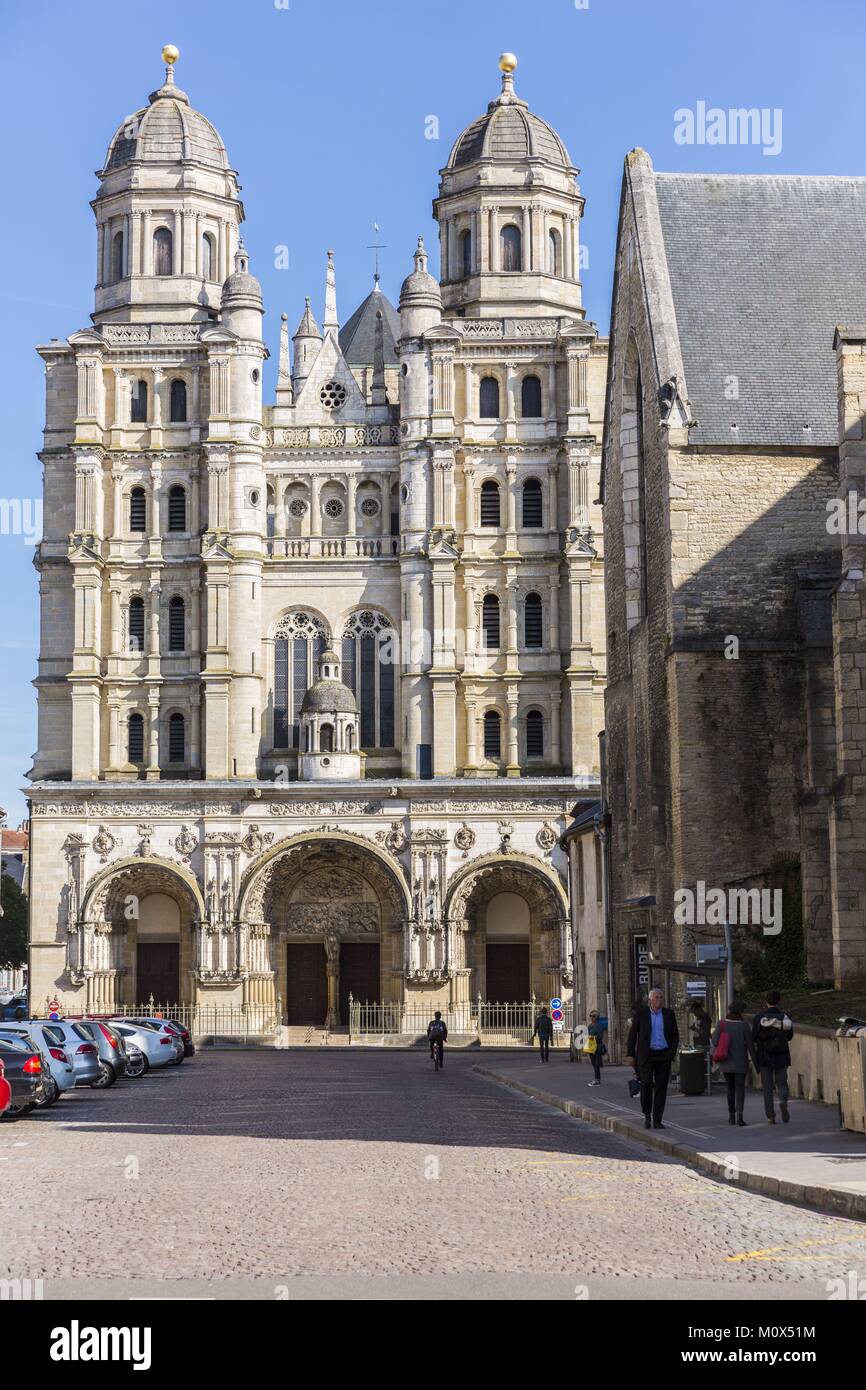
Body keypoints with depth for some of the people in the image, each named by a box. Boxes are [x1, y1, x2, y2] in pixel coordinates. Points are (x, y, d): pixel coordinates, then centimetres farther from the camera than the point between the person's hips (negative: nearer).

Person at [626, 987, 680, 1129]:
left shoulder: (669, 1014, 3)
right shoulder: (641, 1013, -2)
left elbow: (675, 1035, 9)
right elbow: (632, 1034, 1)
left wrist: (672, 1053, -3)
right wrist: (630, 1054, -4)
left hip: (663, 1056, 2)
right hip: (646, 1055, -2)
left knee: (661, 1088, -1)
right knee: (646, 1083, -17)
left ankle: (657, 1121, 5)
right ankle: (647, 1114, 5)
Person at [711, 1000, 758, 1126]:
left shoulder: (721, 1023, -4)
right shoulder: (743, 1025, -8)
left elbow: (715, 1042, -9)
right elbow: (750, 1045, -5)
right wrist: (755, 1063, 2)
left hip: (726, 1062, 2)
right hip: (740, 1062, -2)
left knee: (730, 1089, 16)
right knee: (740, 1088, -2)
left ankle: (731, 1116, 16)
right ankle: (739, 1114, -20)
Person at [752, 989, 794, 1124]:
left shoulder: (759, 1016, -7)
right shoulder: (784, 1016, -2)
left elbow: (753, 1038, -8)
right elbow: (790, 1035, 7)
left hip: (764, 1056, -1)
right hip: (781, 1056, 1)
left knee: (767, 1087, 6)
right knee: (782, 1083, 13)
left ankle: (770, 1116, 1)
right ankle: (783, 1101, -18)